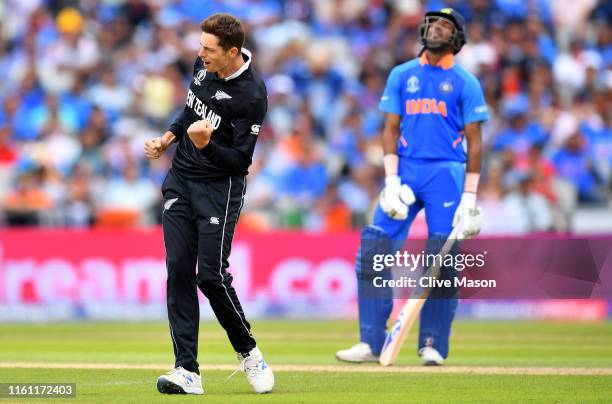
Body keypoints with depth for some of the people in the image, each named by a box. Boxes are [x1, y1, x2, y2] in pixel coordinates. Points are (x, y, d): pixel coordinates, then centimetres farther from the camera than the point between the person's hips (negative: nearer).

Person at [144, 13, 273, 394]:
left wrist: (206, 145, -34)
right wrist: (167, 139, 9)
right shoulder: (204, 65, 2)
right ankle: (187, 370, -3)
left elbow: (240, 160, -18)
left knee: (211, 275, -11)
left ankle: (248, 350, 14)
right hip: (181, 180, 7)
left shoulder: (252, 95, -20)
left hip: (220, 187, -7)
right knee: (179, 271, -2)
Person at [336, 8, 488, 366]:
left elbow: (474, 142, 1)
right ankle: (372, 343, -4)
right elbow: (391, 129, 9)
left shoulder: (465, 83, 4)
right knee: (373, 250, -8)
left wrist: (470, 198, -7)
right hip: (405, 170, 2)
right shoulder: (401, 75, 12)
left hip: (446, 172, -2)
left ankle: (433, 346, 3)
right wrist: (391, 181, -3)